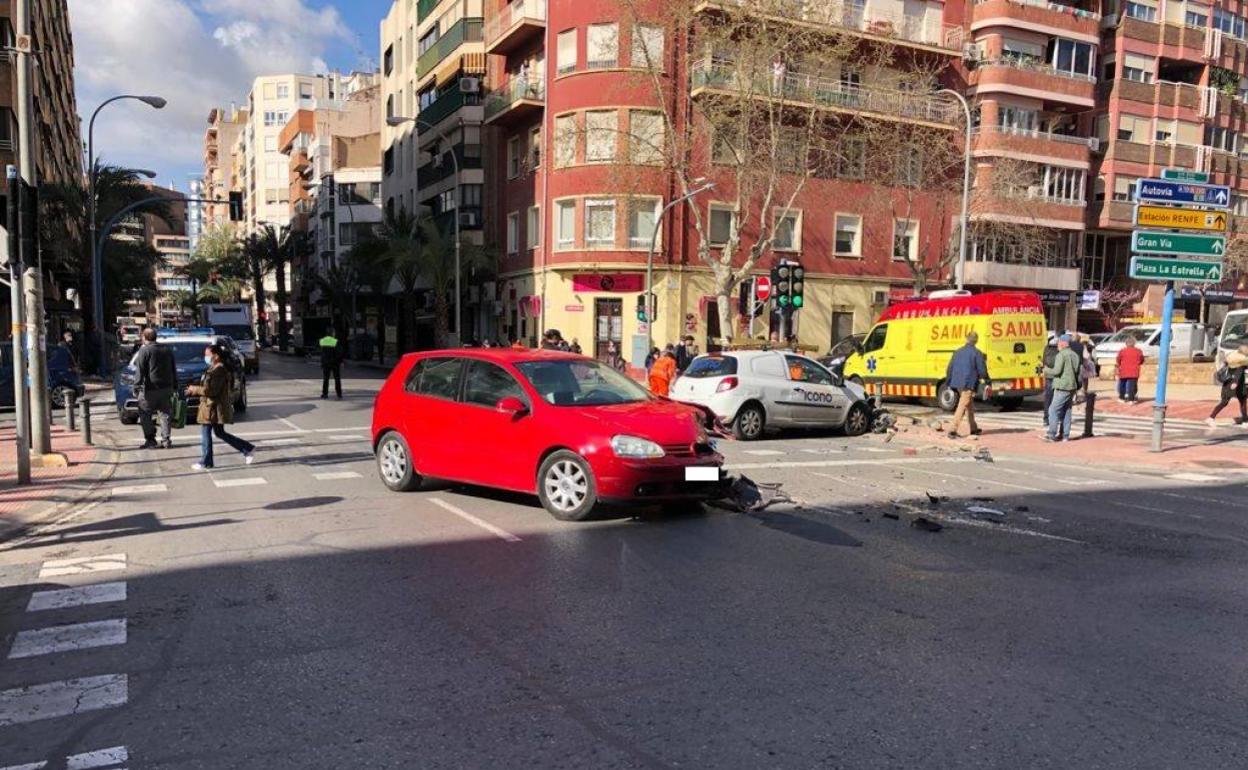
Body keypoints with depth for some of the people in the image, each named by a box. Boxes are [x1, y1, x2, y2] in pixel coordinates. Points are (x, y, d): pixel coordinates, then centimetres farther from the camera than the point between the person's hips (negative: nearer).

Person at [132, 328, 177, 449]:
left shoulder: (144, 350, -7)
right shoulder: (167, 350, 12)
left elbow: (139, 371, -12)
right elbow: (174, 370, 16)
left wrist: (136, 387, -10)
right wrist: (174, 385, 20)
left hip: (150, 389, -6)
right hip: (166, 388, 6)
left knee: (144, 414, 4)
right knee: (164, 414, 9)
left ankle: (150, 440, 2)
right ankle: (166, 440, 5)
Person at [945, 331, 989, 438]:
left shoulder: (957, 352, 10)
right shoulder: (976, 353, -8)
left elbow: (950, 368, 12)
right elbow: (982, 370, -7)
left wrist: (948, 383, 19)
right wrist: (984, 378, 13)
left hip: (958, 383, 7)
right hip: (969, 384, -7)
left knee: (970, 405, 20)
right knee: (962, 406, -8)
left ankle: (973, 428, 30)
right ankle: (952, 430, -16)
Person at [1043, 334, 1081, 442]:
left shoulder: (1061, 355, -11)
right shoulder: (1075, 355, 15)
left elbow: (1057, 371, -18)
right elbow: (1078, 371, 17)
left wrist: (1046, 371, -1)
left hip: (1062, 387, -9)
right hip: (1072, 386, 9)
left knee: (1053, 410, -7)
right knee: (1066, 411, 12)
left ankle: (1051, 434, -10)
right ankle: (1065, 435, 12)